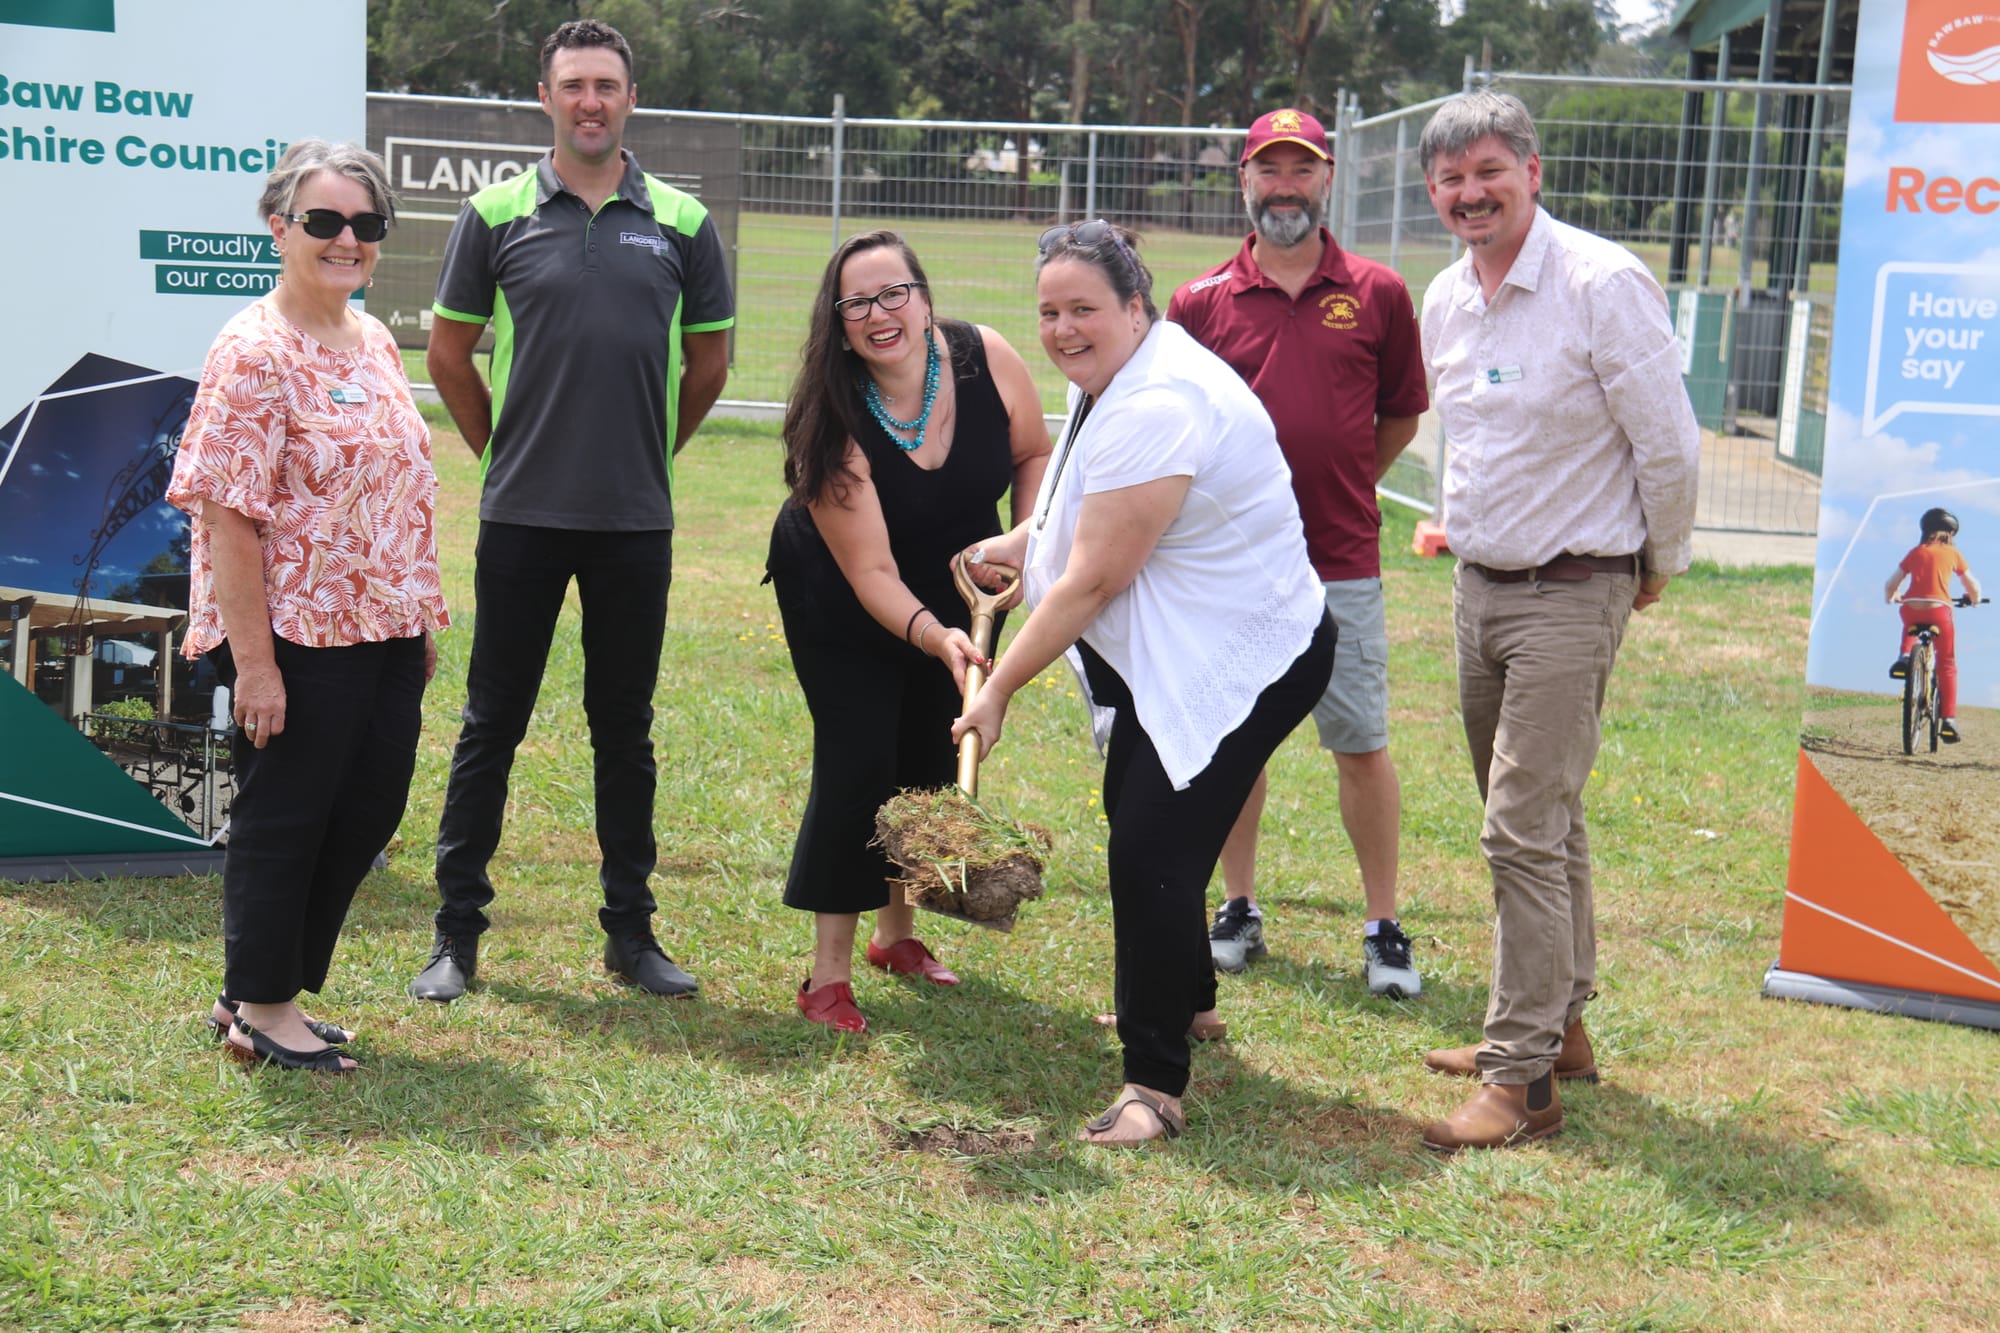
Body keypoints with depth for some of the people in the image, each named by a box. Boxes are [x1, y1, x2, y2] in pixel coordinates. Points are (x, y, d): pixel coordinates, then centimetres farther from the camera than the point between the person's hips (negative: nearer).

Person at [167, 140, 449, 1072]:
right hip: (297, 637, -8)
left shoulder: (373, 341, 11)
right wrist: (252, 659, -21)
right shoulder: (253, 354, -14)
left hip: (382, 633, 9)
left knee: (369, 809, 13)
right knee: (281, 819, 4)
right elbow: (227, 515, -18)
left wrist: (420, 618, 16)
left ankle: (268, 991, 28)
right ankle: (260, 1005, 21)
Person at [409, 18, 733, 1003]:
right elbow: (448, 354, 7)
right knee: (492, 722, 4)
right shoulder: (496, 215, 0)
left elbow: (708, 363, 14)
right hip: (522, 515, -1)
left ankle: (631, 931, 20)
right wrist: (507, 452, 9)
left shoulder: (681, 223, 4)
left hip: (636, 518, 1)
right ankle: (457, 933, 14)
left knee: (625, 726, 10)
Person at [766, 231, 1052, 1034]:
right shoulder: (833, 426, -32)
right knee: (858, 761, -11)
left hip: (957, 589, 4)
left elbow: (1033, 455, -2)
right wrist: (933, 636, -48)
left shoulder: (986, 360, -22)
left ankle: (897, 933, 30)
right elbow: (871, 575, -33)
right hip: (840, 602, -4)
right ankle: (828, 974, -3)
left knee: (933, 756, 10)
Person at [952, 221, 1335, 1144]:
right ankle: (1185, 999, 45)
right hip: (1166, 656, 11)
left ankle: (1155, 1085, -6)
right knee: (1133, 819, 23)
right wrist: (1015, 545, 9)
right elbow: (1077, 504, 28)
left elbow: (1090, 583, -26)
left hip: (1244, 662, -11)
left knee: (1150, 851, -15)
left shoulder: (1155, 409, -28)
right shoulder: (1110, 379, 7)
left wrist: (998, 690, -18)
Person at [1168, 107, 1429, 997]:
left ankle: (1384, 931, 12)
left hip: (1343, 564, -1)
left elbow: (1402, 416, 11)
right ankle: (1239, 910, 25)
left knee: (1362, 747, 2)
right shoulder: (1201, 302, 3)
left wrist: (1341, 492, 9)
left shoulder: (1377, 294, 2)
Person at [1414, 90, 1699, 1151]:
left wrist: (1659, 566, 0)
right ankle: (1559, 1024, 29)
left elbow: (1669, 446, -11)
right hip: (1478, 587, 8)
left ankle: (1523, 1076, -4)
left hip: (1571, 594, -7)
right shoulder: (1445, 299, 7)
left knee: (1525, 831, -10)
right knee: (1540, 822, 16)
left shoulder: (1602, 284, -16)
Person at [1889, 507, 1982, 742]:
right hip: (1939, 609, -2)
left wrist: (1892, 598, 37)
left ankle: (1904, 656, 9)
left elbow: (1890, 586, 16)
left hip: (1911, 608, 2)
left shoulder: (1916, 552, 17)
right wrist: (1974, 599, 39)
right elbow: (1973, 588, 17)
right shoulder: (1953, 553, 13)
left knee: (1910, 627, 39)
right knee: (1947, 665, 10)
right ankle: (1948, 718, 0)